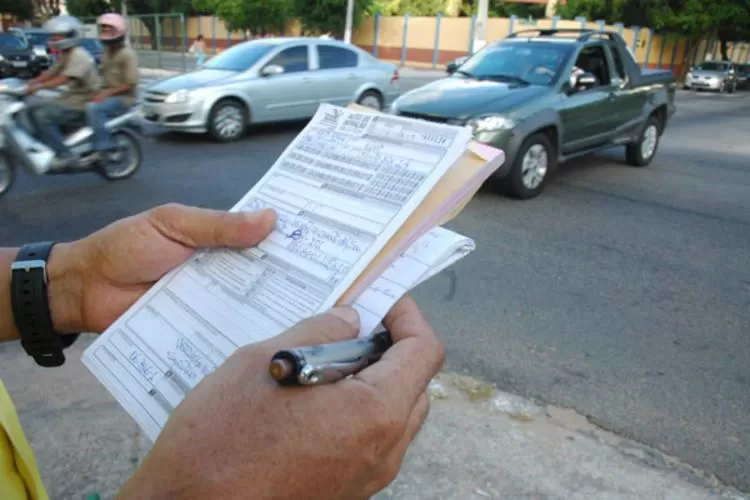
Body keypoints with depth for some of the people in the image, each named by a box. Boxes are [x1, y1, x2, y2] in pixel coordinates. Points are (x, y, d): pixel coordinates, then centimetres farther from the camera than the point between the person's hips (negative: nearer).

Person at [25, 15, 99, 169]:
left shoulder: (79, 55, -18)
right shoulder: (64, 55, 15)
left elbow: (63, 79, -28)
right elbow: (51, 73, 12)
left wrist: (38, 86, -34)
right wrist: (29, 84, -1)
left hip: (82, 103, -10)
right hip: (71, 97, 10)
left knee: (43, 116, -23)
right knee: (33, 107, 8)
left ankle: (63, 154, -20)